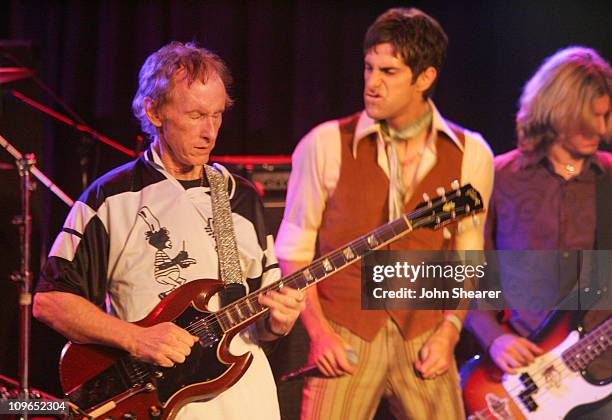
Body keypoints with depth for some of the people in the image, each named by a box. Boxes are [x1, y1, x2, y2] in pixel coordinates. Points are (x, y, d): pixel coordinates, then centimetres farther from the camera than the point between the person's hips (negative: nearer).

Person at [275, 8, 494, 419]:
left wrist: (450, 329, -2)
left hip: (425, 340, 2)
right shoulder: (325, 145, -4)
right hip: (344, 338, -2)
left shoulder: (470, 155, 2)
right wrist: (318, 331, -6)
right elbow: (294, 249, 2)